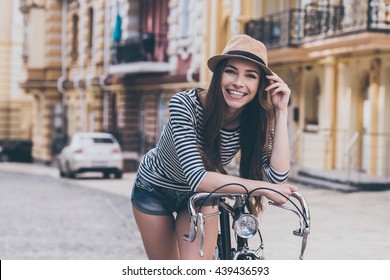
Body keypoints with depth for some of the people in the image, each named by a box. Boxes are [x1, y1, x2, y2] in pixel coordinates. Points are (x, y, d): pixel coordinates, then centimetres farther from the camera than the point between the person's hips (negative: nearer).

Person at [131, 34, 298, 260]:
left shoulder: (255, 122, -21)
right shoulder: (185, 104, -34)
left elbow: (277, 176, -33)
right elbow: (197, 178, -41)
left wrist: (281, 112, -34)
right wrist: (262, 187, -42)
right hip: (155, 189, -2)